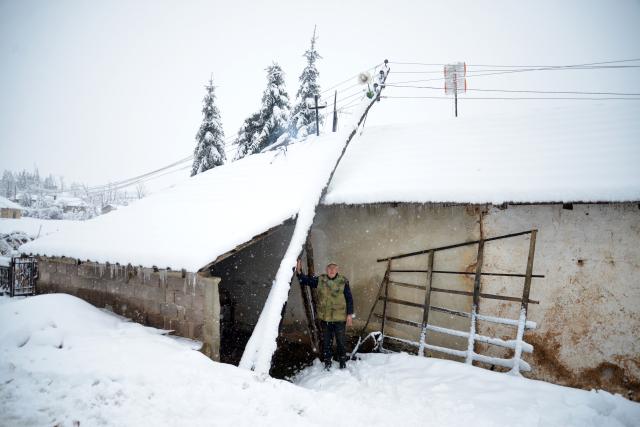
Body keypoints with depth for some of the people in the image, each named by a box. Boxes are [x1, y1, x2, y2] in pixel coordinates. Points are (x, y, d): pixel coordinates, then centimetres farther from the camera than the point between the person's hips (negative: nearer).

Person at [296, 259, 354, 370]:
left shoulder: (343, 281, -8)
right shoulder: (320, 280, -2)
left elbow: (349, 299, -3)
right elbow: (305, 280, 3)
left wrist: (349, 314, -5)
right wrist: (299, 272, -16)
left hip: (340, 318, -2)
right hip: (325, 318, 2)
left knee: (341, 341, 11)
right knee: (326, 341, 14)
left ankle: (343, 363, 30)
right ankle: (327, 363, 30)